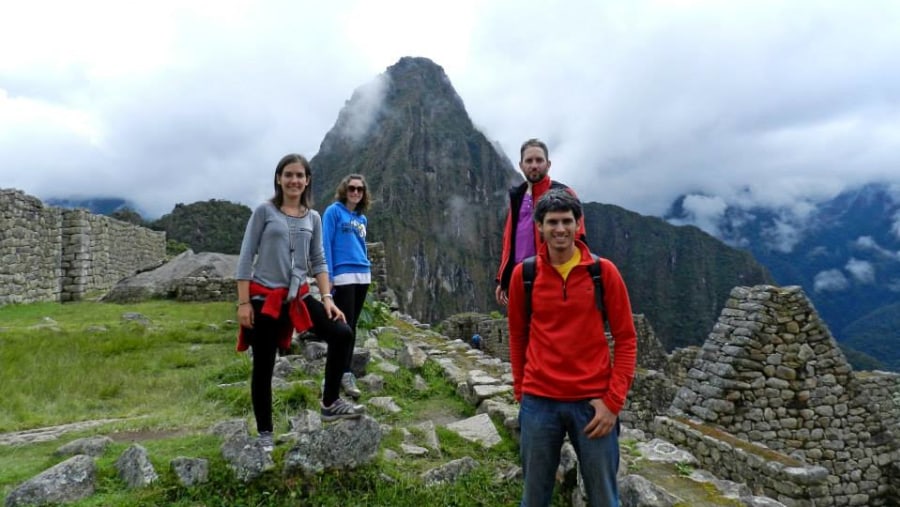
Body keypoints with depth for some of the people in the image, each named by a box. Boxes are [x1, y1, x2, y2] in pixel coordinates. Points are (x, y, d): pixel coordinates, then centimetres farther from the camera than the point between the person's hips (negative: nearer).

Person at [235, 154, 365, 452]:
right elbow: (246, 258, -4)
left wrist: (327, 298, -2)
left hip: (298, 296, 4)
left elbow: (318, 261, 9)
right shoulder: (264, 211, -3)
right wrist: (243, 302, -9)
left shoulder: (313, 218, 8)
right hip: (264, 298, -3)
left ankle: (330, 404, 4)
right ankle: (265, 433, 21)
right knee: (264, 366, 5)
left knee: (342, 334, -11)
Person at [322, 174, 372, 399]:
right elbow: (326, 244, -7)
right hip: (343, 275, -6)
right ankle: (345, 374, -5)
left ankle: (344, 369, 17)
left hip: (363, 275, 7)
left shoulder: (362, 218, 17)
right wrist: (328, 276, -13)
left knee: (352, 325, 9)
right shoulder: (333, 211, -2)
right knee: (345, 325, -8)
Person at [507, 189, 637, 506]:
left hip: (593, 401, -1)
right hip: (539, 401, 1)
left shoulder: (604, 272, -3)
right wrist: (520, 391, 8)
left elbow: (626, 339, -2)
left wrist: (613, 400, -8)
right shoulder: (523, 274, 0)